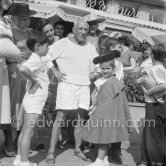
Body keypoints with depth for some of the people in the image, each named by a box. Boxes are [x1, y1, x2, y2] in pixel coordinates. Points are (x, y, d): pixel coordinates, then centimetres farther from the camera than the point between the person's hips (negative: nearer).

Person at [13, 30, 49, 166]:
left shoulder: (37, 60, 12)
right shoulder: (36, 60, -18)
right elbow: (23, 69, -37)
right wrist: (34, 81, -23)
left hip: (34, 101, 10)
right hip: (34, 101, -10)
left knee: (25, 131, 15)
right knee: (28, 132, -4)